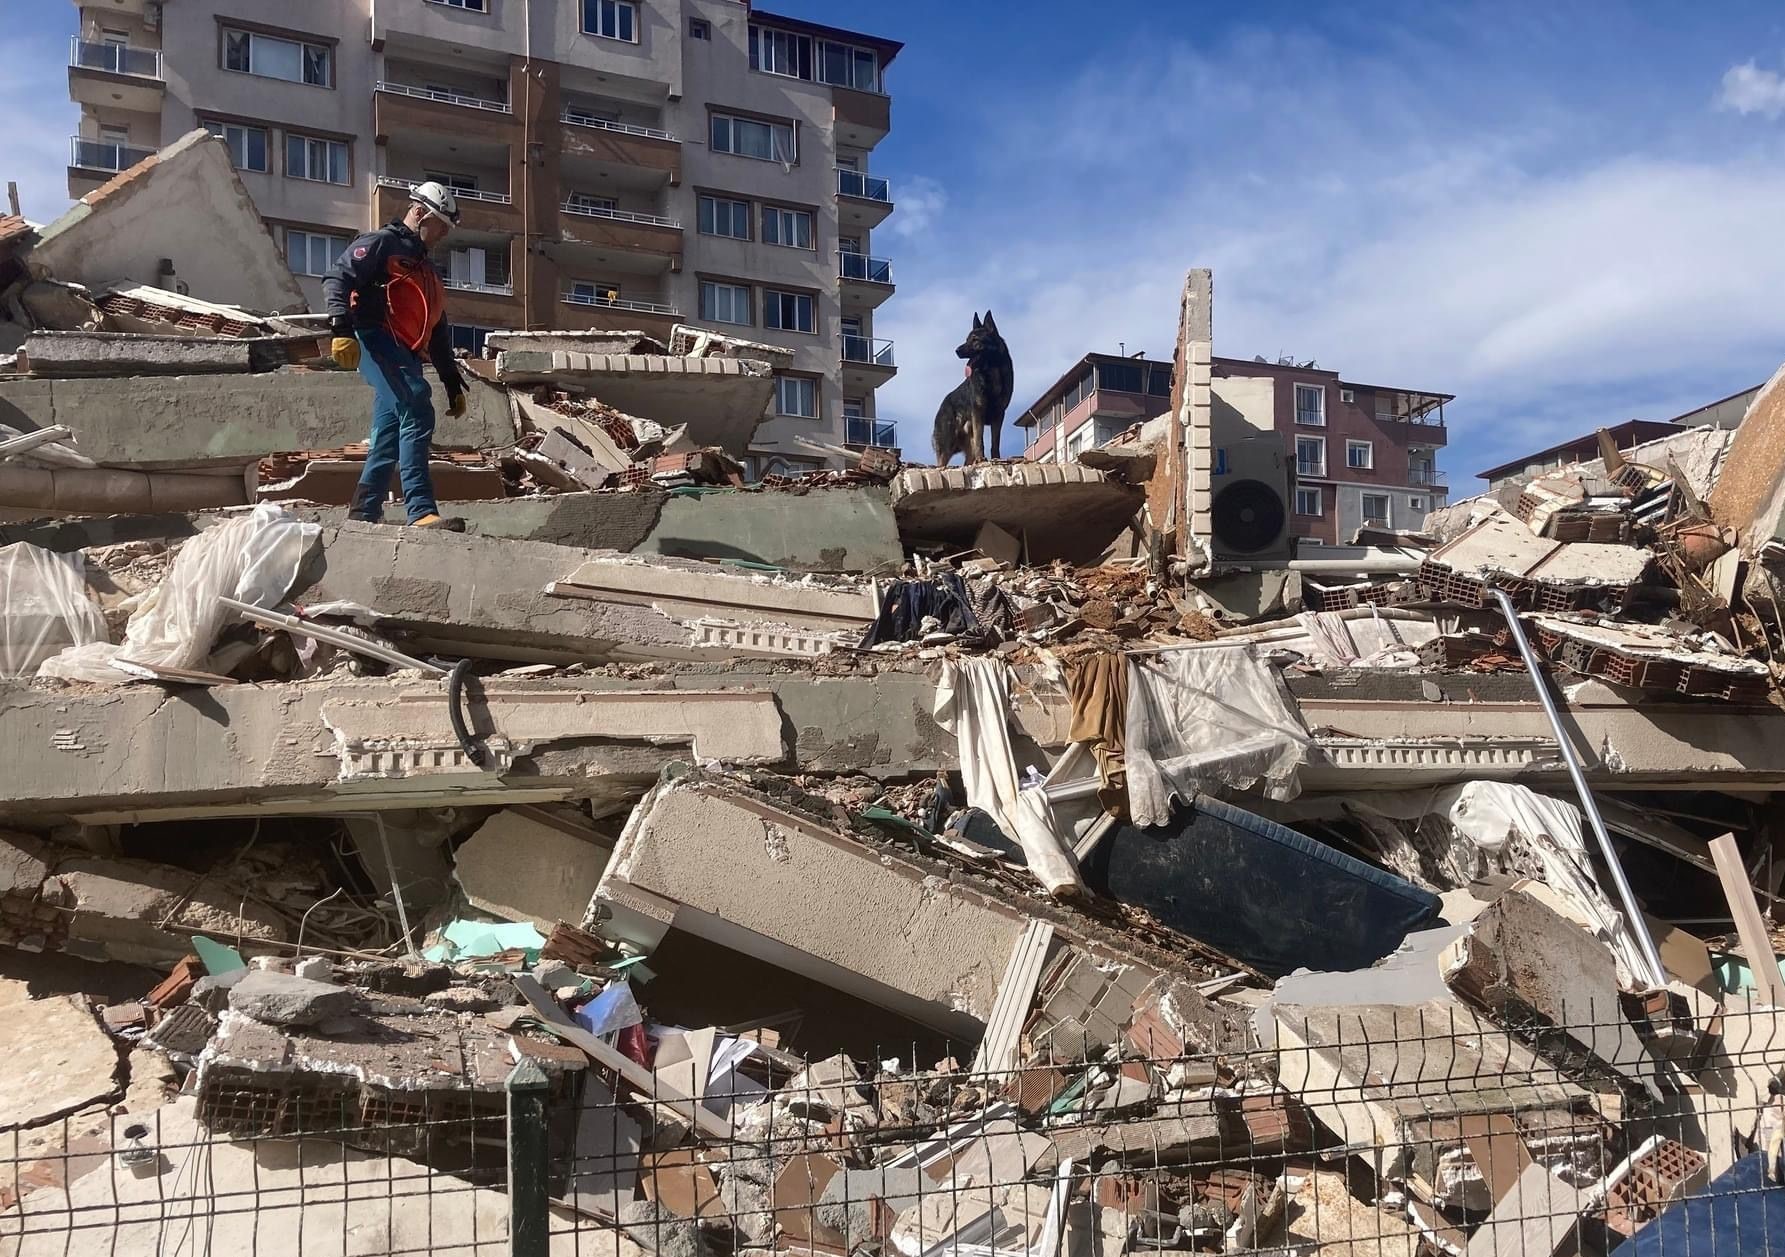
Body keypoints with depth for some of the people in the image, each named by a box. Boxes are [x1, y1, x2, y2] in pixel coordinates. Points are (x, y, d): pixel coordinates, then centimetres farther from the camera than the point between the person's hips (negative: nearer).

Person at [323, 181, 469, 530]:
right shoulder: (382, 242, 6)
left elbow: (438, 333, 32)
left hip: (404, 356, 9)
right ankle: (421, 512, -32)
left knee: (388, 437, 5)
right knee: (417, 413, -25)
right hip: (376, 342, -9)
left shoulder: (428, 271, 32)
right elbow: (337, 279, -8)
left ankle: (362, 515, 8)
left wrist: (453, 384, 27)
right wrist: (342, 330, -24)